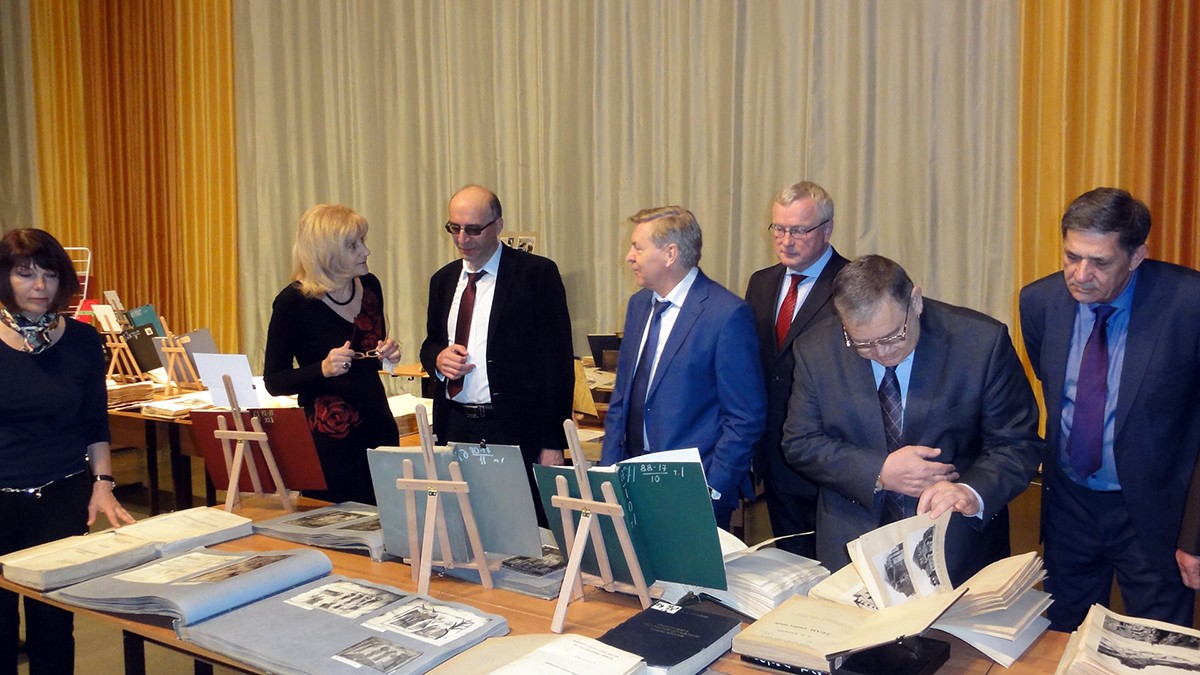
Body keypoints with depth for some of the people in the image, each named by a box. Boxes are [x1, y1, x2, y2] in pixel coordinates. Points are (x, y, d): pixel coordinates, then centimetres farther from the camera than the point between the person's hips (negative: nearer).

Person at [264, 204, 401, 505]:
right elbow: (274, 382, -7)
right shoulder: (293, 302, -12)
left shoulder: (369, 286, 3)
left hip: (378, 426, 5)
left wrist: (387, 353, -2)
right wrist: (323, 369, -22)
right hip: (328, 437, -5)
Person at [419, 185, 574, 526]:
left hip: (516, 430, -5)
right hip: (454, 429, 5)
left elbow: (557, 359, -7)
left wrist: (553, 443, -11)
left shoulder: (537, 274, -5)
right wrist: (438, 358, -3)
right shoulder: (443, 280, 13)